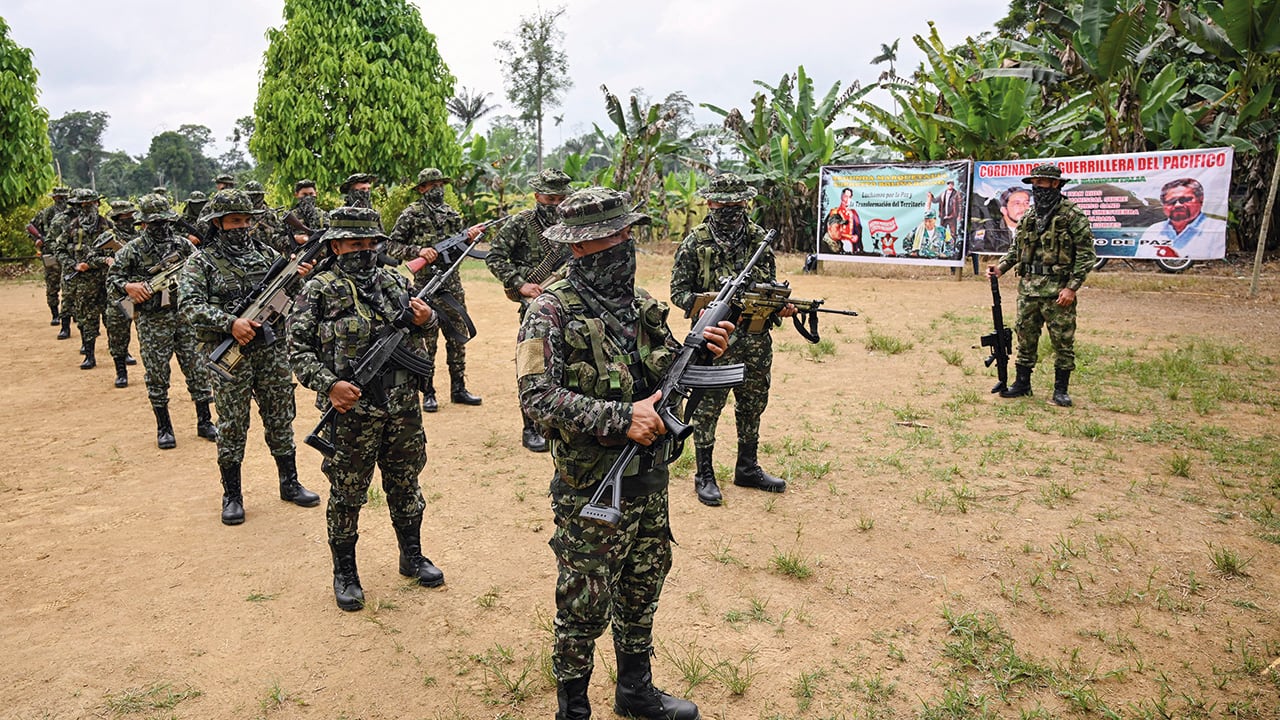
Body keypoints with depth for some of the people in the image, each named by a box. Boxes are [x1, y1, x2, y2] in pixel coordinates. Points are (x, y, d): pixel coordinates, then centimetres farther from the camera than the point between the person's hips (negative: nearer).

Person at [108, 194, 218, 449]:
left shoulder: (183, 244, 6)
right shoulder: (132, 250, -1)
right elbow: (111, 279, 2)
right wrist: (128, 286, -17)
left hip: (186, 315, 2)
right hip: (153, 322, -2)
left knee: (197, 368, 5)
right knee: (157, 375, 5)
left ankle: (205, 421, 17)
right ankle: (164, 428, 17)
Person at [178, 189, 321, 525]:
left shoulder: (267, 254, 9)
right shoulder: (201, 262, -2)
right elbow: (189, 305, -13)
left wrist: (300, 276, -14)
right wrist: (230, 323, -27)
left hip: (272, 351, 4)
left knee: (281, 420, 11)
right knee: (232, 427, 5)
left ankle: (290, 484, 25)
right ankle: (232, 496, 18)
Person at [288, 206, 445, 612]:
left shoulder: (397, 283, 7)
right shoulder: (319, 291, -5)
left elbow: (420, 329, 17)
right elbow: (298, 349, -8)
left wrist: (426, 319, -7)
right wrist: (329, 384, -21)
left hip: (403, 409, 4)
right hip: (351, 413, -4)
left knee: (405, 486, 17)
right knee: (346, 496, 8)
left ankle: (412, 557, 35)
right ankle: (345, 574, 25)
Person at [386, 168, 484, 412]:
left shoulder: (452, 214, 13)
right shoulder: (411, 214, -2)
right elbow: (392, 247, -5)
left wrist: (469, 237, -3)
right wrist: (419, 251, -18)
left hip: (452, 283, 5)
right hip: (426, 284, -5)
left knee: (458, 337, 8)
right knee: (427, 339, 0)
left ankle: (458, 388, 18)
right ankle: (428, 393, 10)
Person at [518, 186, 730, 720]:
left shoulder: (643, 306, 4)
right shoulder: (552, 311, -14)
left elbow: (669, 377, 15)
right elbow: (537, 397, -23)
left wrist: (700, 351, -6)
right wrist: (621, 417, -29)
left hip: (650, 482, 6)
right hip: (590, 492, -6)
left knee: (641, 595, 22)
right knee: (584, 610, 8)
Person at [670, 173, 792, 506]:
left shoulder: (760, 238, 5)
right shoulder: (695, 244, -7)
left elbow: (770, 283, 13)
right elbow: (678, 291, -4)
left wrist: (780, 304, -7)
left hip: (755, 341, 5)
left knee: (753, 404, 15)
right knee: (707, 407, 4)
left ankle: (747, 468, 32)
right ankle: (704, 475, 19)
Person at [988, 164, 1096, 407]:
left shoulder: (1073, 216, -6)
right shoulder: (1029, 218, 12)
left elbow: (1086, 254, -8)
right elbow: (1015, 248, 21)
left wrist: (1072, 287, -14)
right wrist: (1000, 268, 3)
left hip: (1058, 291, -5)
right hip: (1028, 288, 6)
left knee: (1063, 341, 2)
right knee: (1025, 339, 11)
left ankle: (1061, 390, 13)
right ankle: (1022, 384, 22)